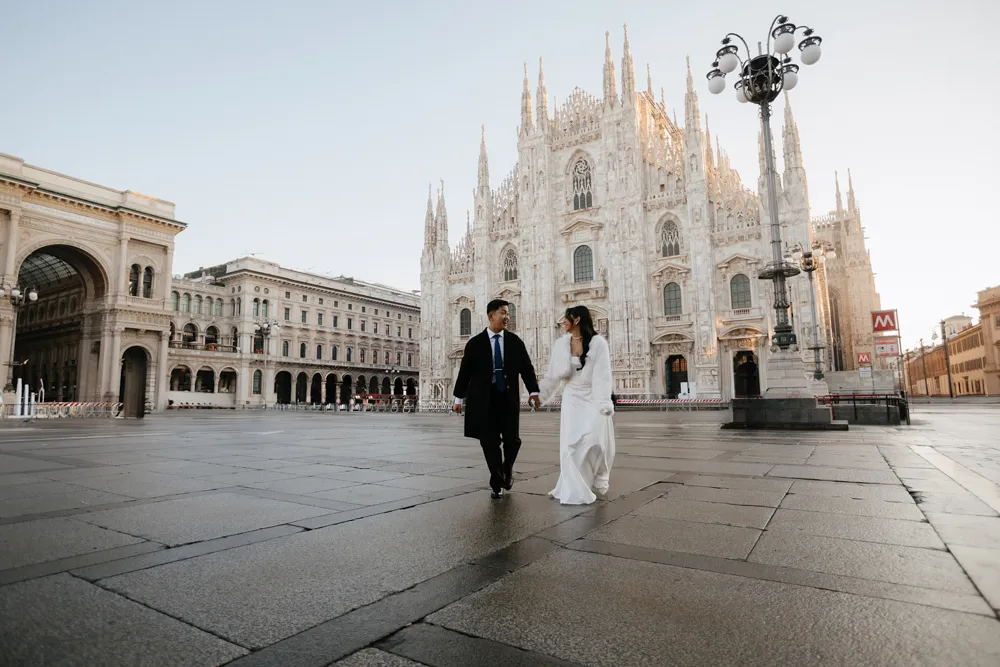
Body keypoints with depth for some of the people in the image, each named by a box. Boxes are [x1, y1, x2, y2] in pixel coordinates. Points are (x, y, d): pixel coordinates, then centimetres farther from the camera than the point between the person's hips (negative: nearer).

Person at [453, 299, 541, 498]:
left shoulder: (515, 341, 4)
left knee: (512, 439, -1)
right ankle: (497, 482, 18)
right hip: (484, 399, -1)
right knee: (490, 442, 1)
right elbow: (465, 371, 3)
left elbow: (527, 368, 3)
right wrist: (458, 398, 3)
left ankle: (507, 469, 31)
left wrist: (533, 391, -8)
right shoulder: (475, 343, 0)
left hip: (508, 397, 1)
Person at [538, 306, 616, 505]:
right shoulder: (561, 344, 2)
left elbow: (602, 376, -16)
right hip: (572, 400, 3)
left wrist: (603, 404, -24)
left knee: (594, 440, -12)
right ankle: (576, 491, 9)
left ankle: (598, 481, 15)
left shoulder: (598, 342, -10)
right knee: (571, 444, -1)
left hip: (593, 399, -3)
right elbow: (553, 375, 6)